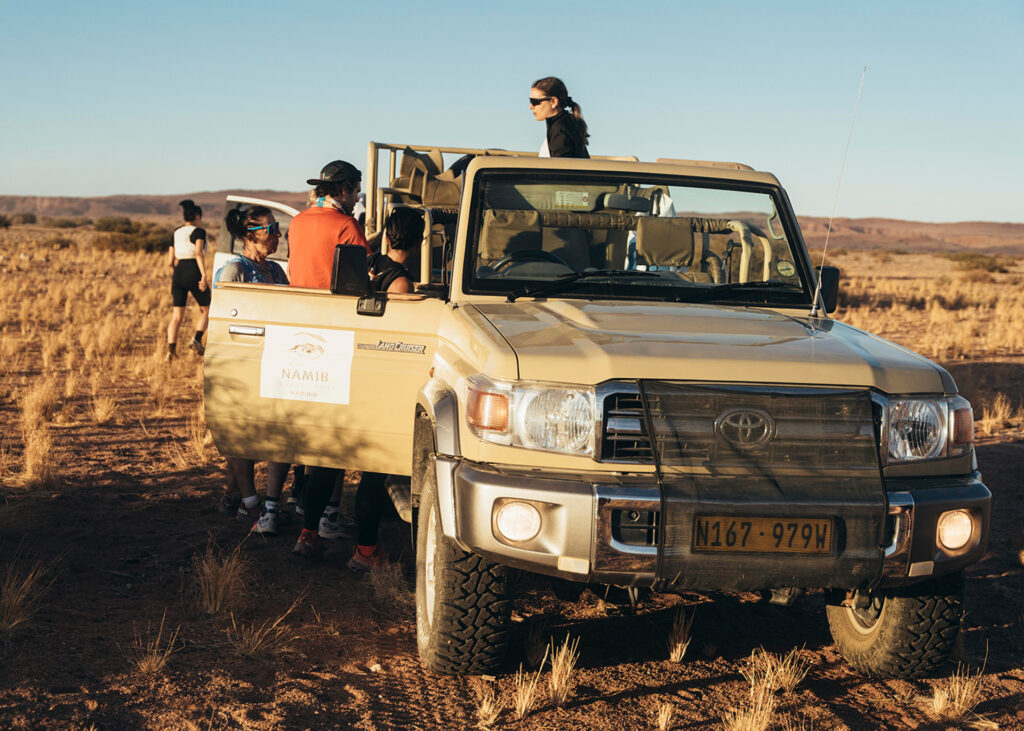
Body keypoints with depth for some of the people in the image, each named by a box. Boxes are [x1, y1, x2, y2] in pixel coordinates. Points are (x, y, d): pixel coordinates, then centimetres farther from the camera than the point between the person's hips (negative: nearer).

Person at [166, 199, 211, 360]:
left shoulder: (176, 234, 17)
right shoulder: (199, 231, 0)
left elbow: (170, 262, 16)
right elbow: (199, 253, -18)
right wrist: (204, 275, -25)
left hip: (178, 274, 5)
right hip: (193, 273, -5)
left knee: (177, 316, 2)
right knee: (206, 310, 14)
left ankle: (170, 349, -15)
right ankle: (197, 339, -7)